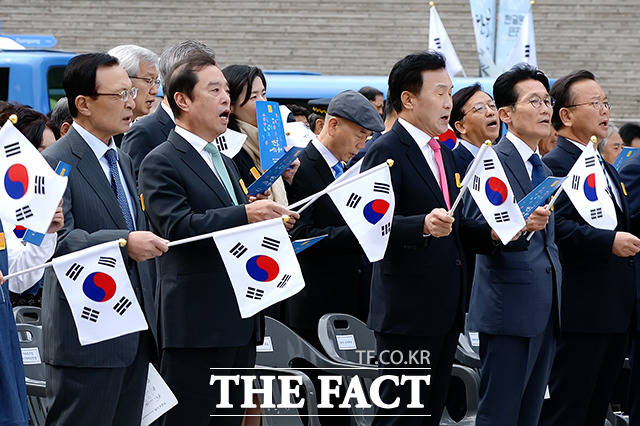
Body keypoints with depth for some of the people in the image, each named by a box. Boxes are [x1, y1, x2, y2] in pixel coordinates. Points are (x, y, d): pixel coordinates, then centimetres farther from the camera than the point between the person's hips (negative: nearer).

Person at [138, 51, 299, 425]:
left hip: (240, 324, 9)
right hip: (195, 325, -9)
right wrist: (245, 215, -28)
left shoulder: (226, 163, 23)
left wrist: (270, 222, 7)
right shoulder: (162, 163, -7)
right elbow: (177, 226, -21)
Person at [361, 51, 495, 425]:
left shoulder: (444, 153, 19)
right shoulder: (386, 151, -11)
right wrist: (424, 225, -37)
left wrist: (491, 233, 6)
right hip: (407, 310, -9)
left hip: (446, 310, 9)